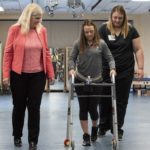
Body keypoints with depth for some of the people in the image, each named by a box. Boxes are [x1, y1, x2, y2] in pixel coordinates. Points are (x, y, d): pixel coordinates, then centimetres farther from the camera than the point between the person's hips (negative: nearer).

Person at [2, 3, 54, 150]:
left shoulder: (42, 30, 2)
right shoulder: (15, 29, -6)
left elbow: (46, 53, 6)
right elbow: (8, 52, -5)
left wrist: (50, 73, 5)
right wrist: (6, 74, -9)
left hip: (38, 75, 2)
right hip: (18, 75, -2)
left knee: (34, 107, 4)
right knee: (19, 106, 12)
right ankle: (17, 136, 30)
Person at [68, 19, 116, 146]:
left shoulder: (101, 43, -1)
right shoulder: (78, 44, 1)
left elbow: (110, 58, 1)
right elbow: (72, 58, 2)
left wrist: (112, 68, -17)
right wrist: (72, 69, -17)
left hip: (96, 81, -1)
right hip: (80, 81, 1)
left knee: (92, 108, 2)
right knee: (83, 108, 1)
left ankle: (95, 128, 33)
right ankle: (86, 135, 11)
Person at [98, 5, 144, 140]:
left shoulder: (131, 30, 2)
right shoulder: (104, 29, -1)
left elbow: (138, 50, 3)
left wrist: (140, 68, -4)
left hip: (125, 72, 1)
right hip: (106, 71, -1)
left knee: (121, 101, 6)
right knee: (105, 100, 6)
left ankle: (117, 129, 17)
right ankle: (103, 126, 23)